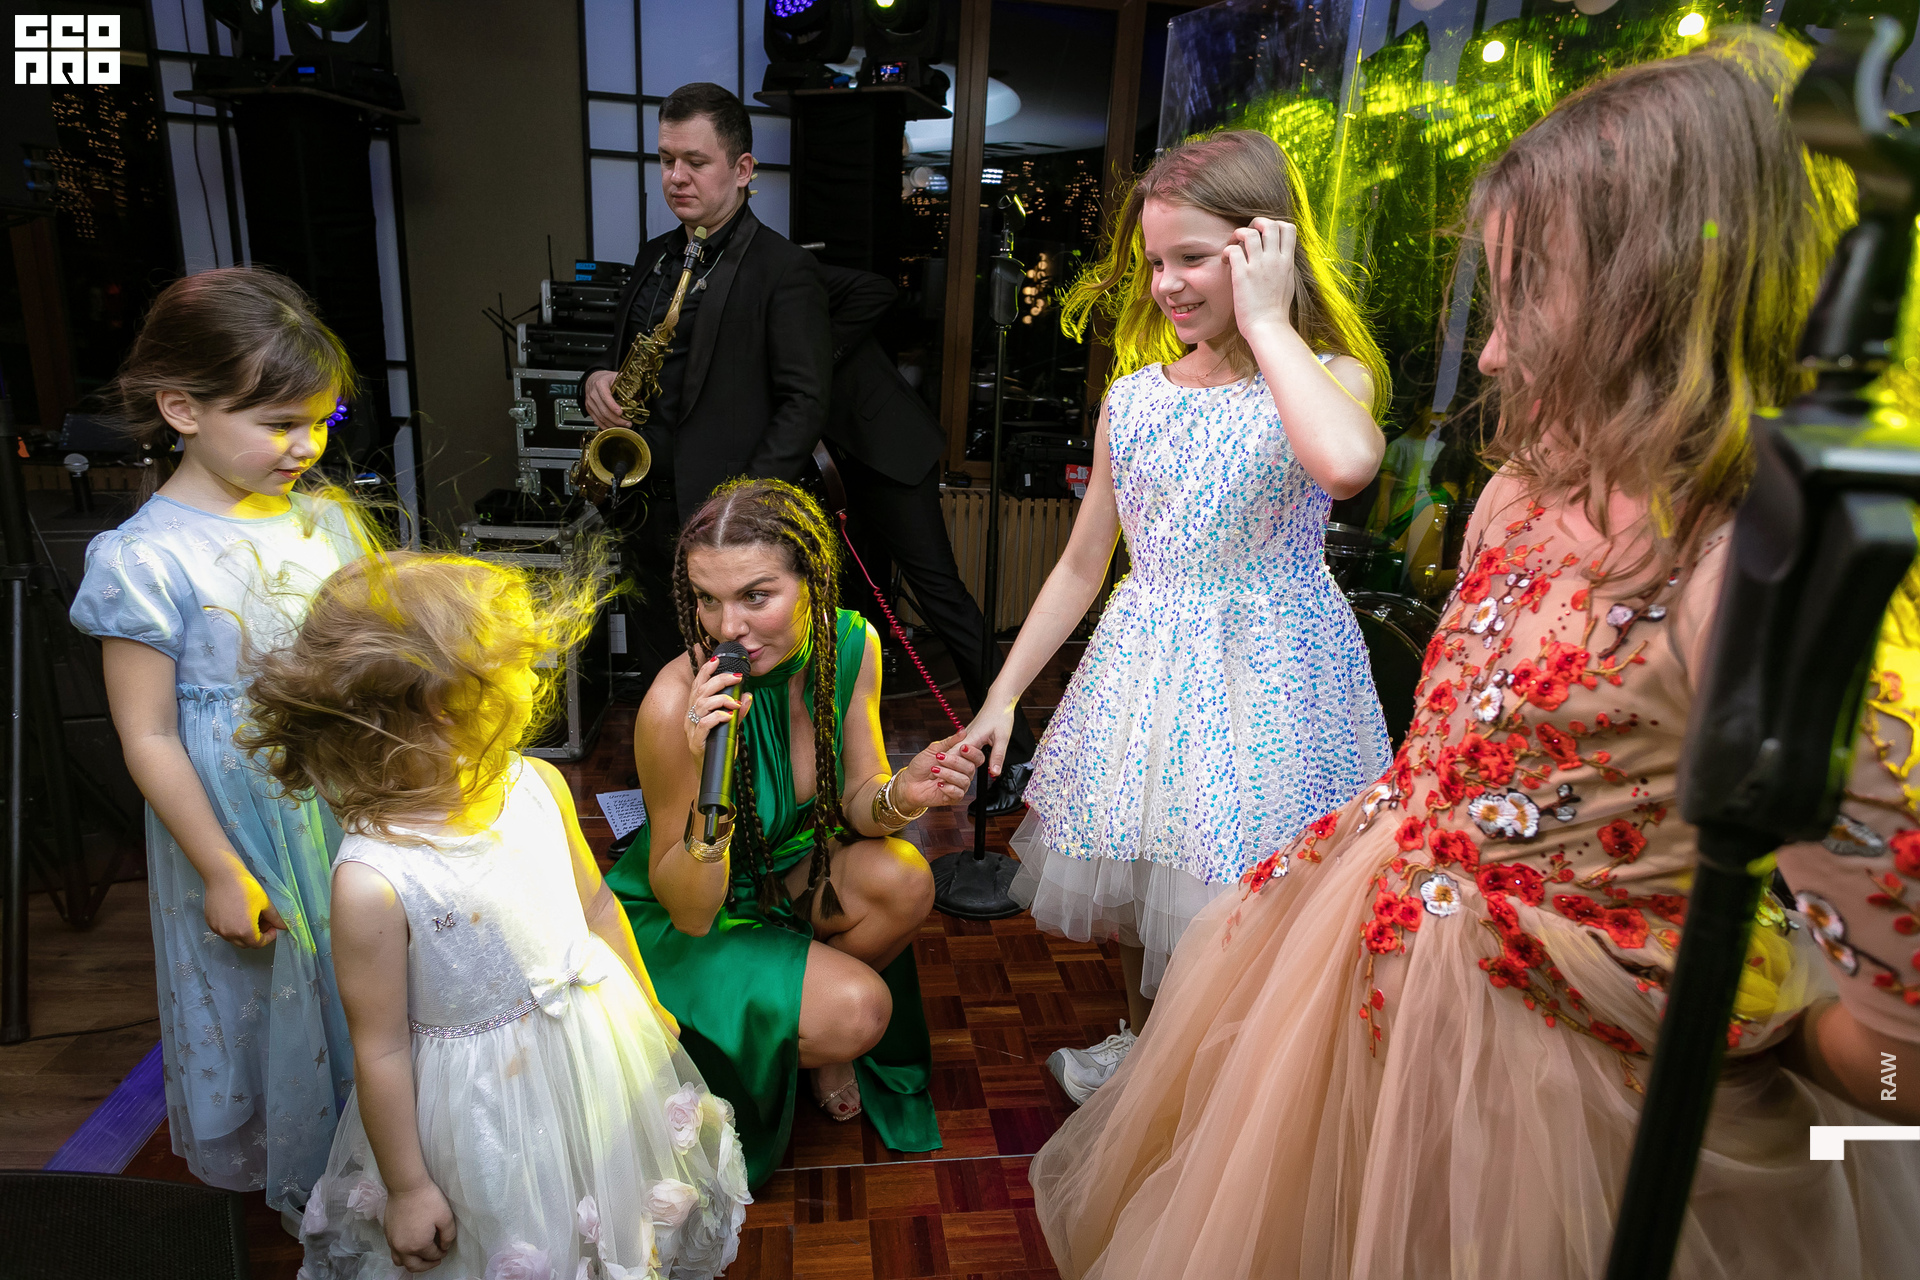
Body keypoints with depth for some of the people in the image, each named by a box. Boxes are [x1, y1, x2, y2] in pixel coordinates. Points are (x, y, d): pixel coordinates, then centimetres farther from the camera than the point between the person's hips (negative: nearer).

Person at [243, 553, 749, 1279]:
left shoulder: (538, 786, -12)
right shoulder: (372, 882, -28)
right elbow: (381, 1051, -17)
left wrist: (646, 1005, 16)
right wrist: (406, 1188, -6)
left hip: (602, 1044, 5)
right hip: (484, 1102, -5)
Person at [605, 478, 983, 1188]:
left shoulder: (852, 645, -17)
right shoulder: (675, 704, -32)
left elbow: (854, 802, -6)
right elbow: (690, 912, -24)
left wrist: (899, 795, -30)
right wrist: (709, 781, -42)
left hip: (784, 876, 6)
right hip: (675, 921, -5)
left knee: (903, 879, -22)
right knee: (854, 1011, -25)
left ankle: (818, 1036, 8)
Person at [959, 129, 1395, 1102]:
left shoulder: (1328, 377, -8)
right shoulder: (1132, 397, 4)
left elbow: (1346, 463, -35)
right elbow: (1082, 564, 9)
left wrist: (1263, 320, -21)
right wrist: (1002, 696, 7)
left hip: (1270, 668, -4)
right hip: (1144, 666, 5)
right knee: (1134, 866, 17)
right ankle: (1141, 1043, 46)